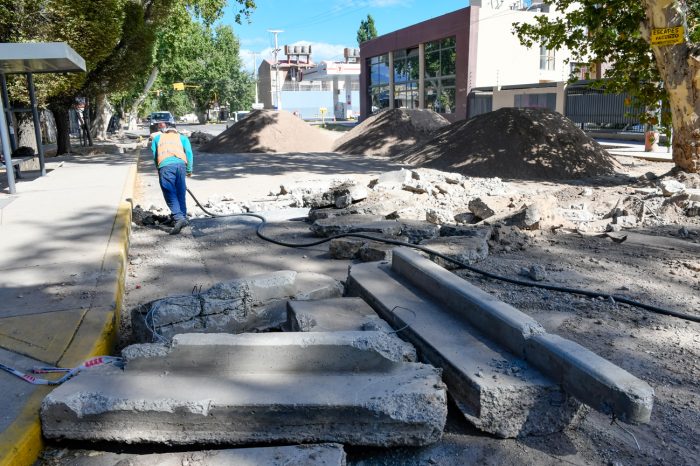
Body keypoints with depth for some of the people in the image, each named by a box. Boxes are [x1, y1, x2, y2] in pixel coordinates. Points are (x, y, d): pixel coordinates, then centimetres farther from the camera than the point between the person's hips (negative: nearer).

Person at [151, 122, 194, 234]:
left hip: (165, 166, -2)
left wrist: (159, 167, 29)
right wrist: (189, 170, 16)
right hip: (180, 164, 2)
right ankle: (183, 218, 18)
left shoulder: (157, 138, 28)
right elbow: (189, 152, 13)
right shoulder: (182, 137, 26)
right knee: (181, 194, 13)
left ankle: (178, 218, -21)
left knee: (170, 195, -4)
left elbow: (154, 156, 20)